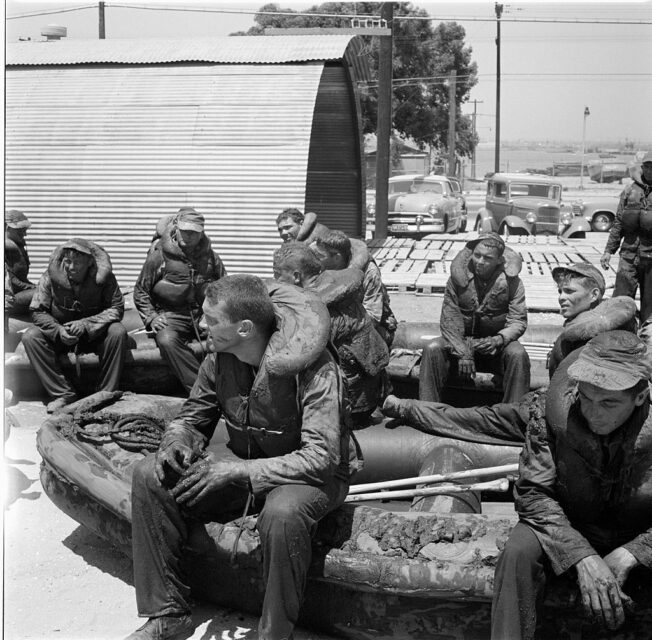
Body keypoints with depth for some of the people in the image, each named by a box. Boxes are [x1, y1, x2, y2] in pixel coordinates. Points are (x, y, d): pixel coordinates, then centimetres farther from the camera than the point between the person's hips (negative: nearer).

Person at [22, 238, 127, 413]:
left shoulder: (104, 277, -16)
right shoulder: (51, 276, -13)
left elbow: (116, 309, -16)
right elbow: (38, 311, -9)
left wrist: (86, 324, -30)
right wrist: (58, 330, -28)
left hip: (94, 333, -2)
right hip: (59, 332, 2)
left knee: (118, 332, -32)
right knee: (30, 337, -25)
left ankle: (107, 394, -22)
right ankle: (64, 394, -22)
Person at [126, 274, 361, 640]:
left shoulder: (313, 368, -26)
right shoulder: (220, 360, -7)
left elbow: (321, 457, -31)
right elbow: (193, 419, 9)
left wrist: (239, 471, -34)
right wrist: (177, 443, -16)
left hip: (313, 474, -6)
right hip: (243, 463, 6)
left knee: (283, 513, -41)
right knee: (151, 478, -11)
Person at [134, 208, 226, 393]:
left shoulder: (210, 257, 10)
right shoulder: (159, 255, 2)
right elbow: (140, 292, 8)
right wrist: (151, 318, -5)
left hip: (205, 315, 2)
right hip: (172, 315, -2)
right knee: (167, 341, -37)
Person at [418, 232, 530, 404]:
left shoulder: (511, 281, -8)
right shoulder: (458, 278, -6)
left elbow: (518, 321, -9)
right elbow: (449, 321, -8)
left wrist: (499, 339, -31)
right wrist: (463, 354, -21)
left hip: (496, 346, -1)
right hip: (461, 341, 1)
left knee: (518, 355, -32)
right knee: (432, 349, -26)